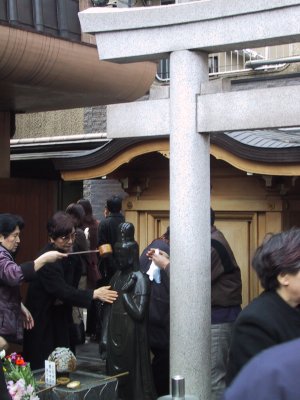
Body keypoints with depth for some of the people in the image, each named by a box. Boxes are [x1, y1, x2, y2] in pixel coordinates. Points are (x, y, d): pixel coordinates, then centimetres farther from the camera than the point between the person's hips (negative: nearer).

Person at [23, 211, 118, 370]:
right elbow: (63, 292, -29)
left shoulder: (72, 255, -2)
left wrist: (63, 297, -5)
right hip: (42, 319, -7)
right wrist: (94, 294, -29)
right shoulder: (47, 260, -26)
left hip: (61, 315, 7)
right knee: (42, 366, 0)